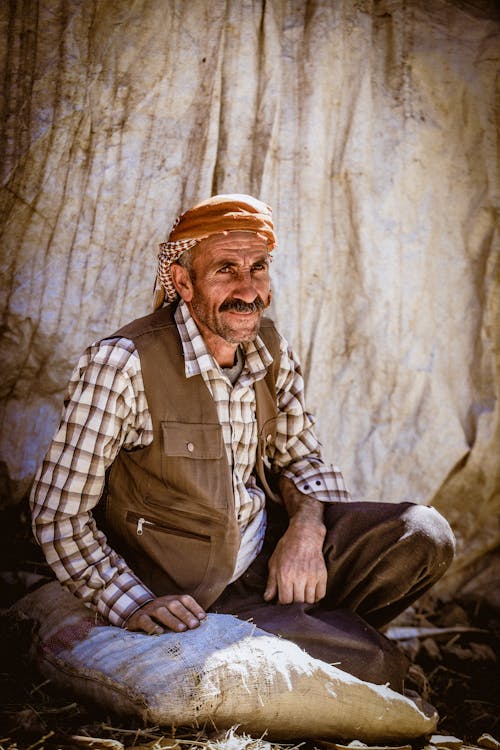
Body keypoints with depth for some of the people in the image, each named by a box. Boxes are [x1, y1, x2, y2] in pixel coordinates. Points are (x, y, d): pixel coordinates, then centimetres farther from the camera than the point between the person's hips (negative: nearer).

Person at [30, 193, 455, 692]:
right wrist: (133, 604, -25)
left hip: (271, 547, 7)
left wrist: (307, 526, -10)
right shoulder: (122, 364, -20)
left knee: (425, 534, -10)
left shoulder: (270, 348, 0)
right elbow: (57, 513, -16)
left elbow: (298, 455, 12)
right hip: (189, 594, -6)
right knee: (375, 669, -19)